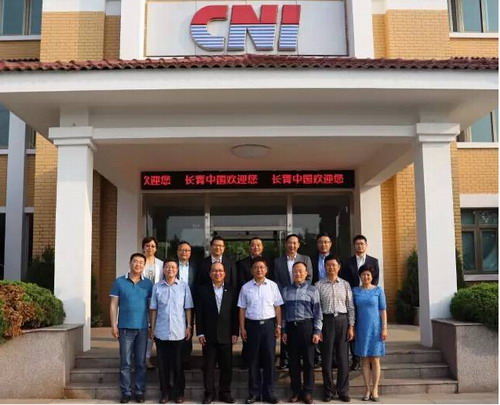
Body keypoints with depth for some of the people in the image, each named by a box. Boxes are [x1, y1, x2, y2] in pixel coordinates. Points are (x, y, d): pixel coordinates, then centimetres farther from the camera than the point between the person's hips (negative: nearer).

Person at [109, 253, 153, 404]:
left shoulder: (148, 283, 4)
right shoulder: (119, 282, 2)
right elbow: (114, 305, 2)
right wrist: (114, 325, -4)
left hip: (143, 328, 1)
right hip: (125, 327, -1)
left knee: (141, 362, 7)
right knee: (125, 363, 3)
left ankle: (140, 391, 16)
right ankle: (126, 392, 11)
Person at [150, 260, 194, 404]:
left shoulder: (184, 286, 0)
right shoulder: (157, 287, 2)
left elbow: (188, 308, 3)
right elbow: (153, 309, 6)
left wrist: (189, 327, -1)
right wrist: (152, 327, 3)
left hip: (179, 331, -1)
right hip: (161, 332, 1)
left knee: (178, 364, 6)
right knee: (163, 363, 7)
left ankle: (179, 392, 18)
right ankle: (165, 392, 19)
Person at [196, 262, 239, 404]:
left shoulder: (231, 291, 5)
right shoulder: (203, 290, 2)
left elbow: (235, 313, 3)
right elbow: (199, 313, 0)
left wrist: (235, 333, -1)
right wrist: (200, 333, -5)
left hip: (226, 336, 1)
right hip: (209, 335, -1)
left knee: (226, 366, 6)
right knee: (209, 366, 5)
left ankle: (225, 393, 18)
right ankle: (209, 393, 16)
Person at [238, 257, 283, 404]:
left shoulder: (273, 285, 0)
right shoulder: (246, 287, 1)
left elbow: (277, 307, 4)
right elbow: (242, 309, 4)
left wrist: (278, 326, 0)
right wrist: (242, 328, -1)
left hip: (269, 324, 0)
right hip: (252, 325, 0)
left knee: (269, 359, 4)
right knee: (253, 360, 7)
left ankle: (268, 393, 15)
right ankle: (254, 392, 17)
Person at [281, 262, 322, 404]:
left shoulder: (312, 290, 1)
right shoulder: (286, 290, 8)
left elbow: (317, 312, -1)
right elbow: (283, 312, 8)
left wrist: (317, 331, -6)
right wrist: (283, 330, 4)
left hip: (307, 326, -2)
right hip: (291, 327, 2)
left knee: (308, 360, 3)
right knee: (293, 361, 7)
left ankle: (308, 392, 13)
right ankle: (296, 391, 17)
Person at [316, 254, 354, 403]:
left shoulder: (345, 284, 6)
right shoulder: (319, 285, 0)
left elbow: (350, 307, 6)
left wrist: (351, 326, 0)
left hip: (342, 320, 1)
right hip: (326, 321, -1)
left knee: (343, 357, 5)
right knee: (327, 357, 4)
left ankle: (343, 391, 16)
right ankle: (328, 391, 16)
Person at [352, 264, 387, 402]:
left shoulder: (378, 290, 1)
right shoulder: (355, 291, 5)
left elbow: (383, 310, -1)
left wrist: (384, 328, -7)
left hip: (375, 328, -1)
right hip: (361, 329, 2)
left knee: (375, 359, 2)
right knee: (364, 359, 5)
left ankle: (375, 389, 7)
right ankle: (367, 389, 10)